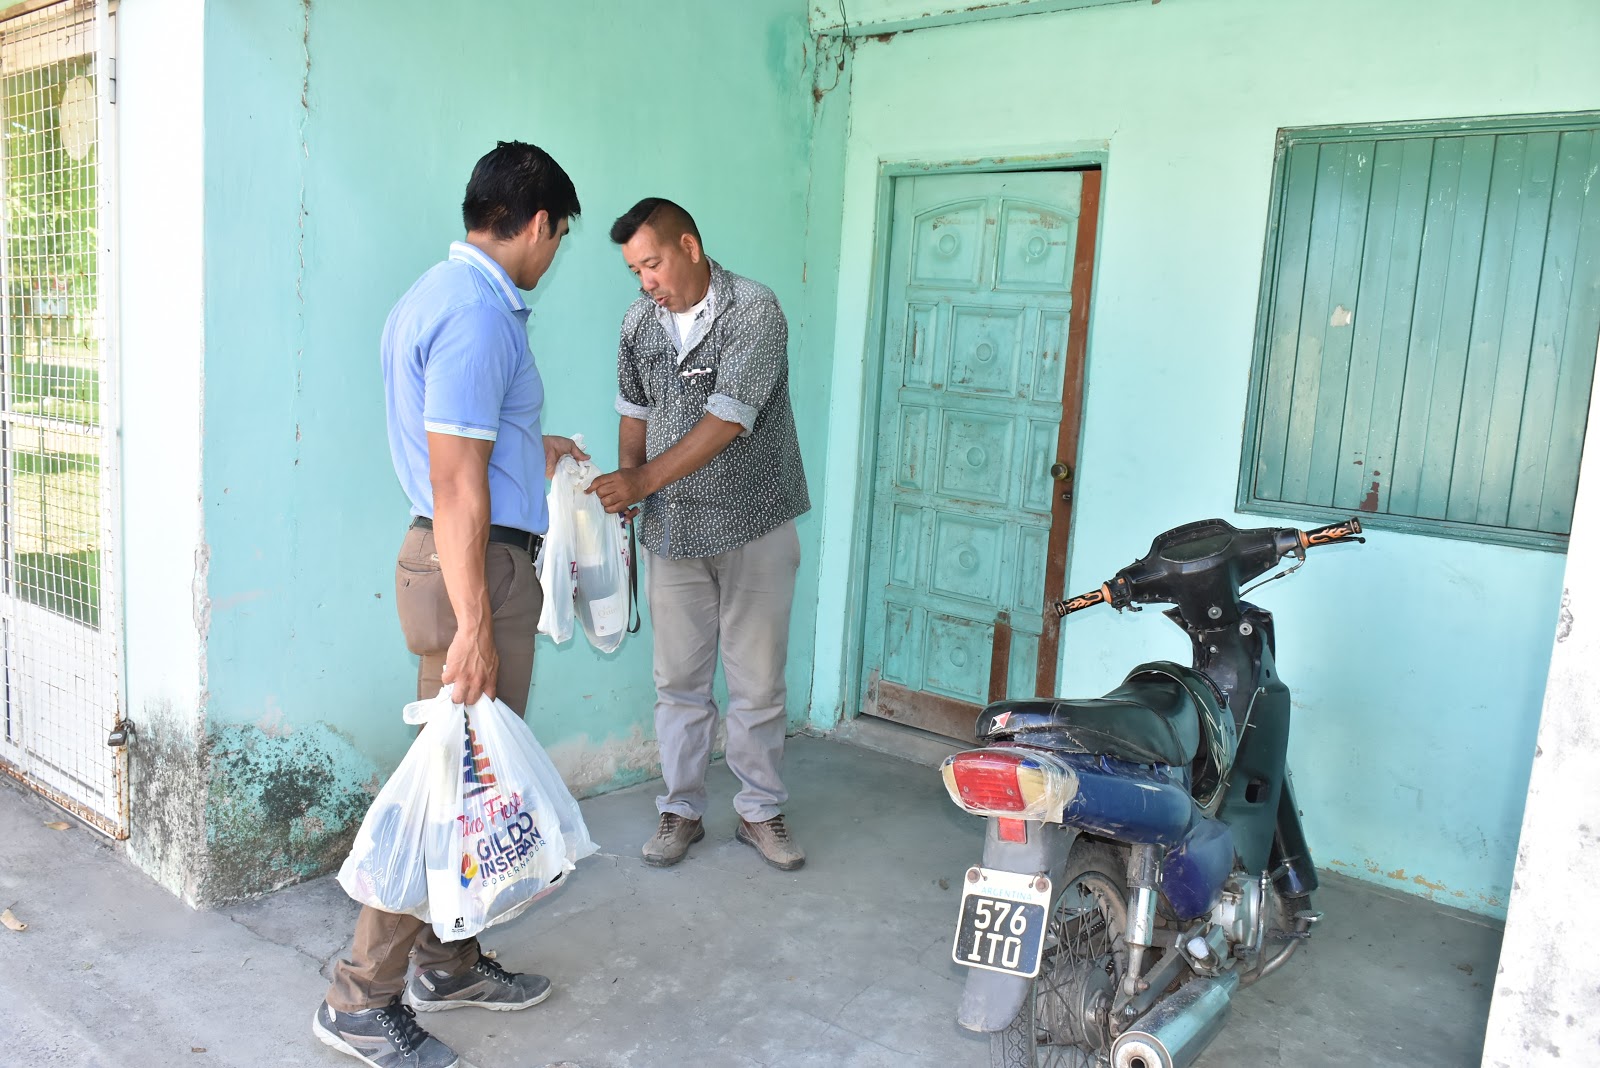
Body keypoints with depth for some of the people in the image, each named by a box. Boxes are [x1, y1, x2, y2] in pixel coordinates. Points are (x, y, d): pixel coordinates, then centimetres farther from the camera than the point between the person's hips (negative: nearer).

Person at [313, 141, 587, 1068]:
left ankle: (449, 962, 31)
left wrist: (530, 449, 37)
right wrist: (473, 626, -22)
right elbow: (457, 485, -23)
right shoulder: (479, 313, -19)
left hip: (468, 560, 11)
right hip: (479, 568, -11)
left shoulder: (439, 293, 14)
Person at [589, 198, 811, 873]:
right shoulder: (640, 322, 5)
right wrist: (623, 489, 3)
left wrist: (644, 480, -24)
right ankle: (682, 810, 24)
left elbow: (728, 420, -21)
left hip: (753, 525, -4)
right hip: (673, 529, 4)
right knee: (678, 679, 9)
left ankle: (759, 810, 22)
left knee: (758, 681, 5)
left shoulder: (754, 310, -14)